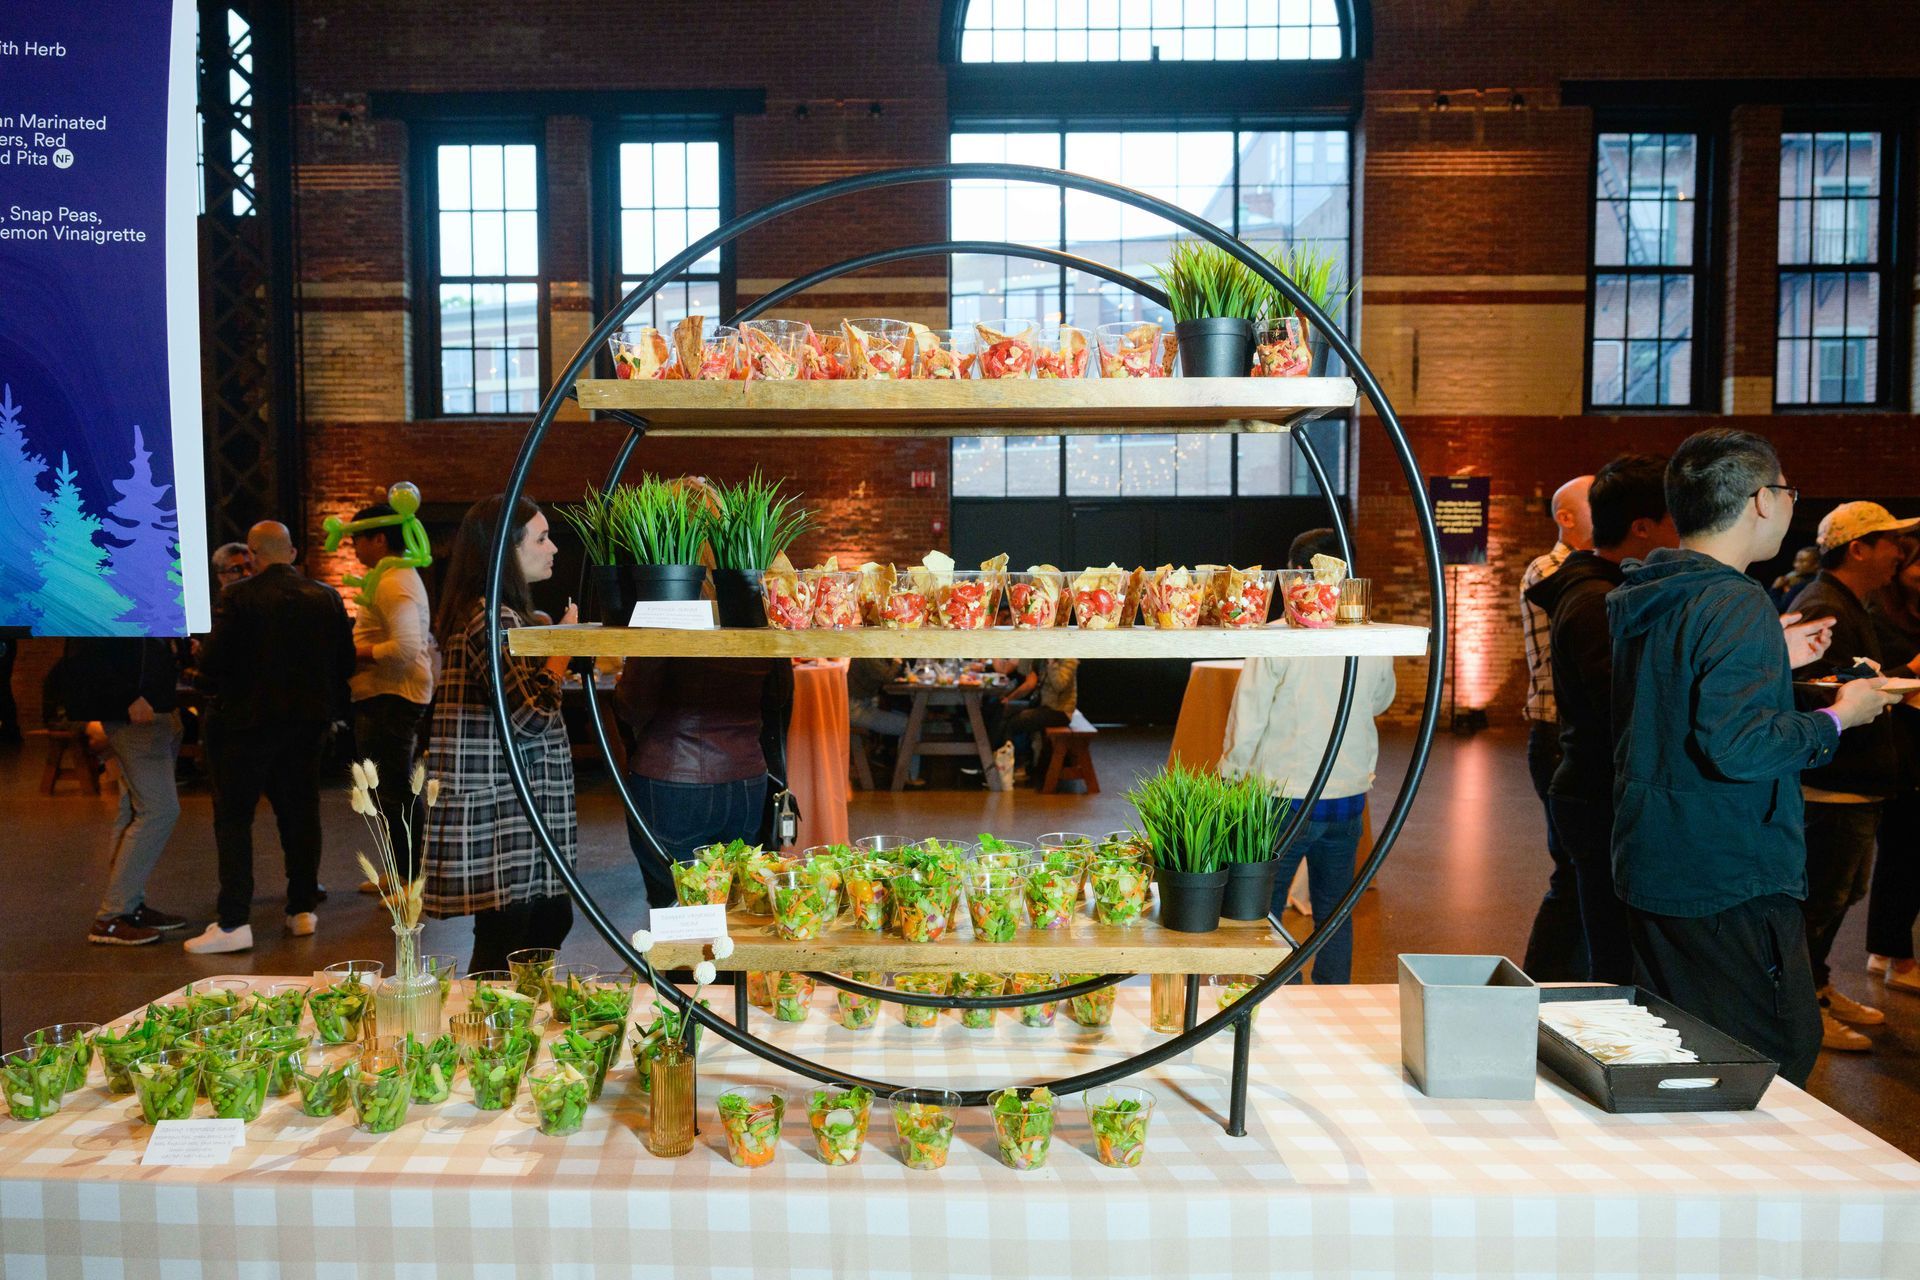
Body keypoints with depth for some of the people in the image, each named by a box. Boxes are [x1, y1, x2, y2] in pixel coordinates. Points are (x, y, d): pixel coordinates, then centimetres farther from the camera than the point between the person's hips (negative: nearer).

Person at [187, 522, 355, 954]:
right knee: (301, 813, 14)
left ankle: (234, 922, -2)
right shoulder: (326, 597, 1)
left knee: (233, 817, 2)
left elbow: (212, 662, -12)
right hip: (309, 721, 4)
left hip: (250, 720, -4)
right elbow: (346, 661, 4)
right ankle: (303, 909, 19)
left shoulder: (239, 597, -11)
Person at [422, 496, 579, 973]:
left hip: (519, 804, 11)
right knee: (504, 939, -3)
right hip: (499, 808, -11)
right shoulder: (489, 616, -16)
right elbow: (531, 713, -23)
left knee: (552, 917, 15)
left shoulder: (506, 613, 17)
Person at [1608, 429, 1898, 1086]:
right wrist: (1836, 718, -12)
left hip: (1650, 872, 9)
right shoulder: (1737, 605, -18)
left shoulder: (1640, 600, 9)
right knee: (1775, 1068, 2)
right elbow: (1736, 744, -28)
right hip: (1732, 884, -9)